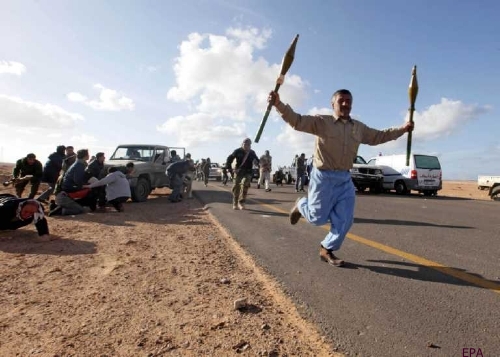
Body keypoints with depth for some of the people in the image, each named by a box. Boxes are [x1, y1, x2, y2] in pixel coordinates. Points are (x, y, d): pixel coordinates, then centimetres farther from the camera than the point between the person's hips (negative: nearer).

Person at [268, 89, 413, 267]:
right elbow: (297, 121, -20)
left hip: (345, 179, 6)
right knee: (318, 218, 4)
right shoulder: (322, 122, -9)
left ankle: (327, 250, 24)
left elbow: (379, 136, 24)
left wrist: (402, 129, 18)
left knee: (345, 220, 5)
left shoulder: (359, 128, 9)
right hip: (323, 177, -5)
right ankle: (301, 205, 38)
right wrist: (278, 104, -34)